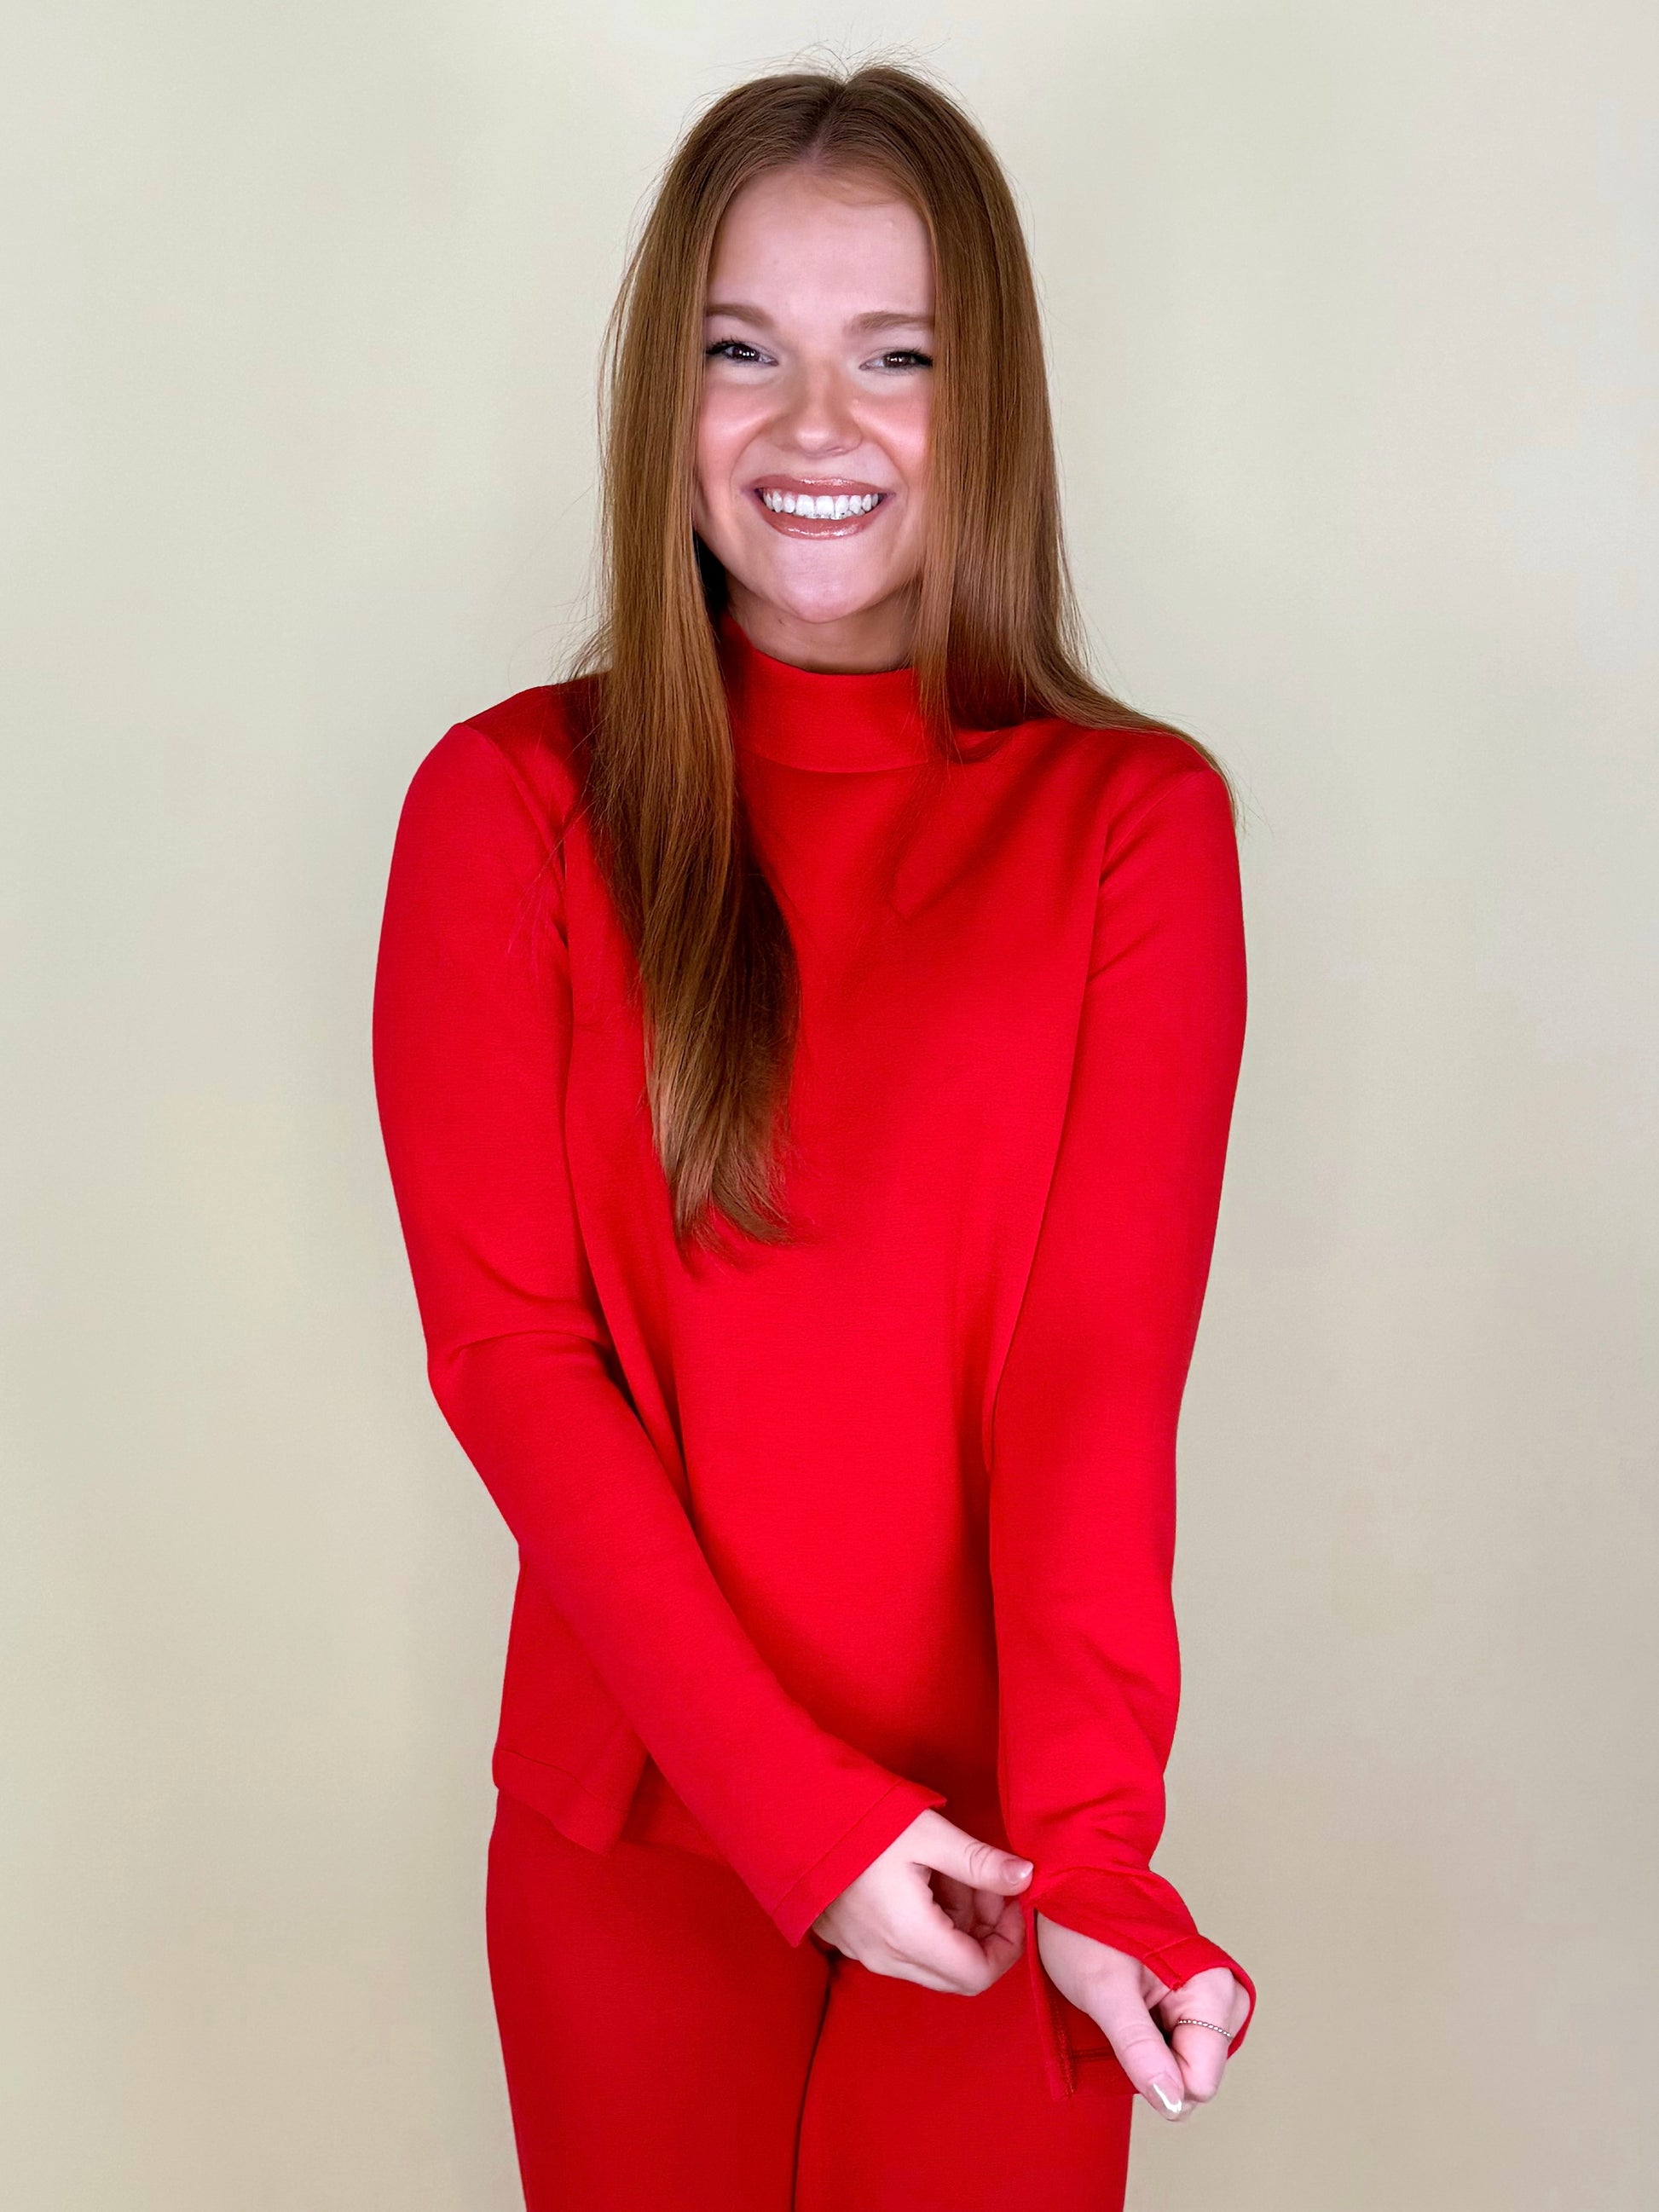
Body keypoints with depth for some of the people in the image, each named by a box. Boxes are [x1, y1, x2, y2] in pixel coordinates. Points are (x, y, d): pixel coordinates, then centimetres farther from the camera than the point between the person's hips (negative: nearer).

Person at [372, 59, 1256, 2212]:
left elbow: (1105, 1359, -12)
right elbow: (505, 1343, -9)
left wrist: (1085, 1850, -25)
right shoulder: (508, 804, -4)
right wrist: (797, 1798, -17)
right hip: (632, 1817, 1)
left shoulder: (1138, 818, -5)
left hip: (995, 1831, 0)